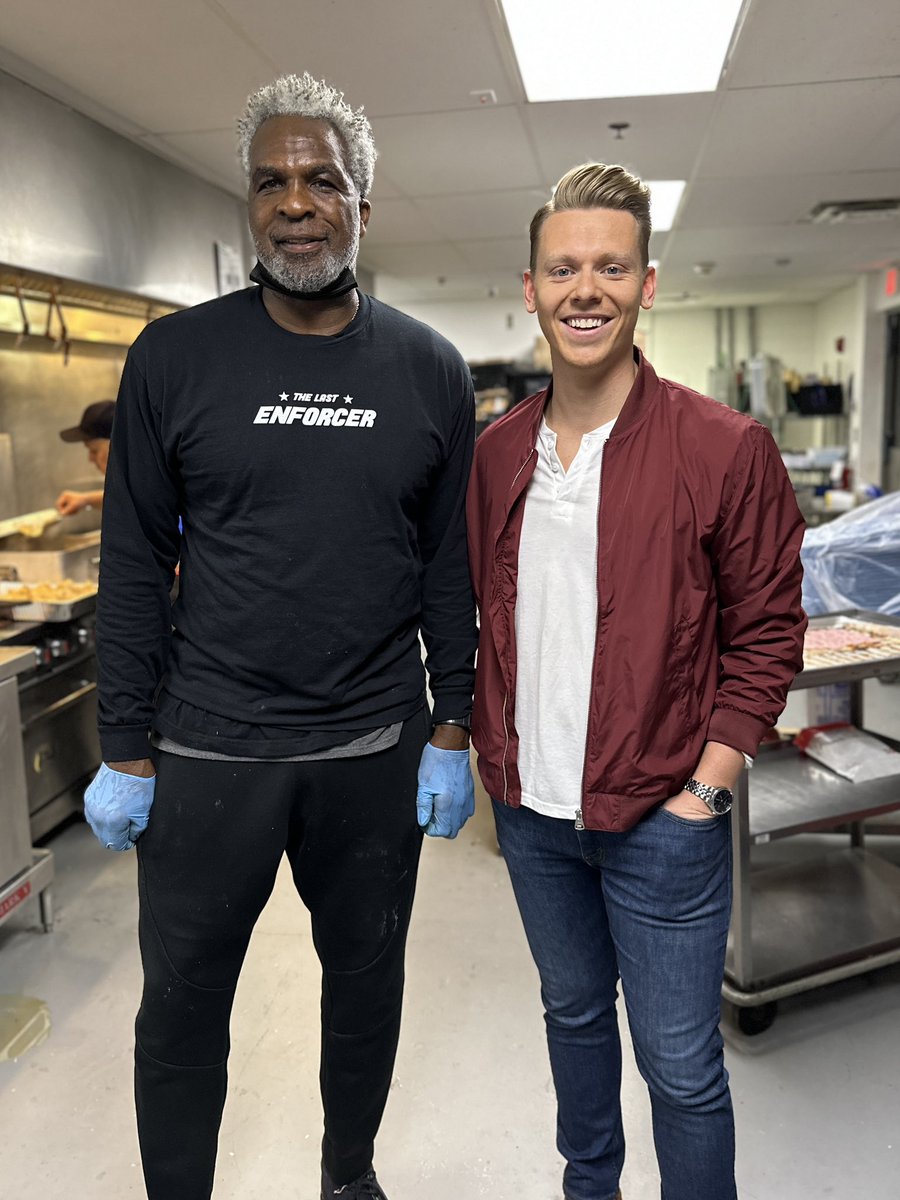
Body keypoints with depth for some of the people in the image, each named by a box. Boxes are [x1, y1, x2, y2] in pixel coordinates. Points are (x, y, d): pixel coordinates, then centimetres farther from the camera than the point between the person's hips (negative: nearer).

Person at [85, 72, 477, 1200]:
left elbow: (450, 564, 3)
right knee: (182, 1004, 13)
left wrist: (451, 733, 1)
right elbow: (133, 565, -2)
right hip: (208, 747, -1)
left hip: (375, 749, 2)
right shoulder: (174, 358, -3)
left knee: (367, 980, 19)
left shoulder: (429, 370, 1)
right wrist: (124, 754, -2)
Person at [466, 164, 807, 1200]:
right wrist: (490, 748, 5)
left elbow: (766, 635, -7)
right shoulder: (496, 453, 2)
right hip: (528, 808, 5)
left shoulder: (726, 450, -12)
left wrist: (707, 788, -12)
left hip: (661, 815, -4)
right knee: (573, 1013, 25)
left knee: (680, 1065, 10)